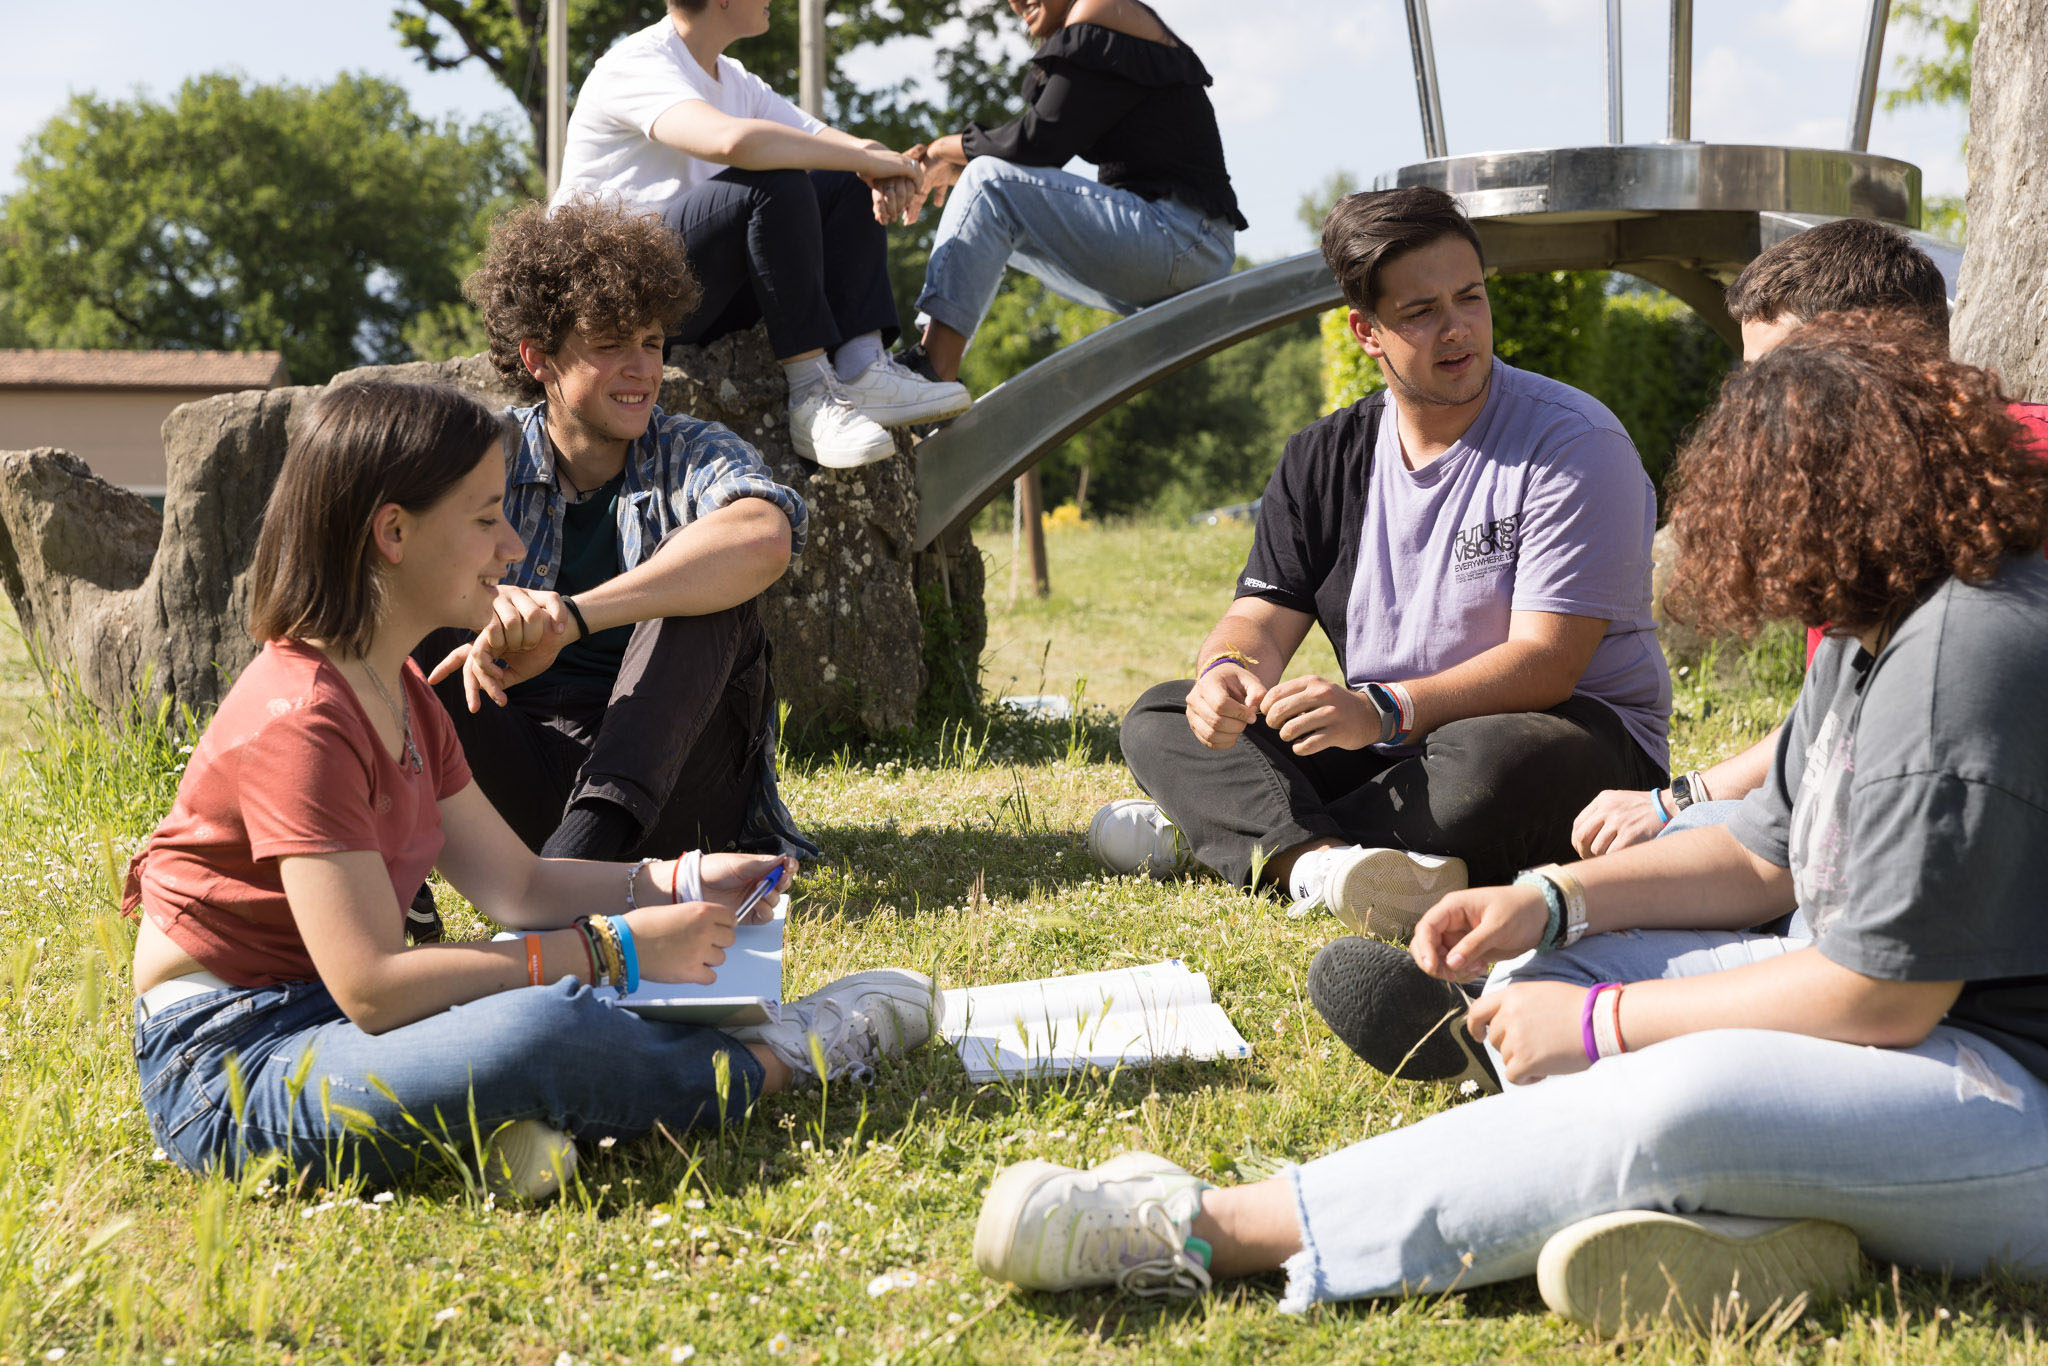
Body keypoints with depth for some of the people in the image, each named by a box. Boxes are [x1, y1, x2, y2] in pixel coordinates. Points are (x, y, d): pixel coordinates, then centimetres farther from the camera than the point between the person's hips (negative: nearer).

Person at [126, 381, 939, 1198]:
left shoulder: (399, 696, 11)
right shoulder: (301, 720, -21)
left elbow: (516, 884, 15)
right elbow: (371, 986, -27)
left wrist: (686, 883, 1)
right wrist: (609, 951, -23)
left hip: (322, 1028, 10)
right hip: (228, 1065, -10)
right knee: (546, 1031, -31)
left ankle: (521, 1121, -21)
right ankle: (775, 1061, -4)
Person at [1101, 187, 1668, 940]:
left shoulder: (1575, 444, -12)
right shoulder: (1325, 460, 7)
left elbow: (1546, 662, -19)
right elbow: (1263, 620, 2)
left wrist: (1383, 710, -34)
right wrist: (1226, 673, -24)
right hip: (1389, 753, 5)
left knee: (1494, 762, -41)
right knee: (1159, 719, -9)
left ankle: (1210, 833, -29)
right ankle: (1319, 860, -39)